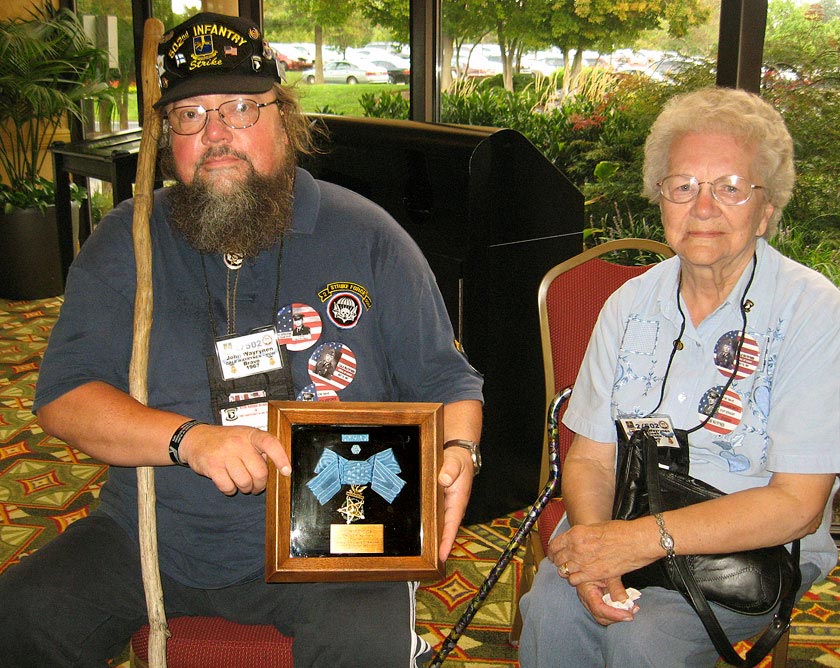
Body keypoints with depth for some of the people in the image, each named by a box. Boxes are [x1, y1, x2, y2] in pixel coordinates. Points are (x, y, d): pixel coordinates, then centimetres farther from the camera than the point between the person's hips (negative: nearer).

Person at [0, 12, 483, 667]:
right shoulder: (125, 242, 4)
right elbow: (63, 399, -2)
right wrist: (191, 439, -20)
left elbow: (447, 381, 6)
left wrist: (457, 453, -17)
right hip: (149, 538, 3)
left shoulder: (365, 236, 1)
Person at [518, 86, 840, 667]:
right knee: (552, 608, -26)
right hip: (624, 522, 3)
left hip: (756, 551, -2)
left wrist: (644, 539, -24)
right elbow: (590, 455, 4)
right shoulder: (632, 303, 3)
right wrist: (594, 537, -19)